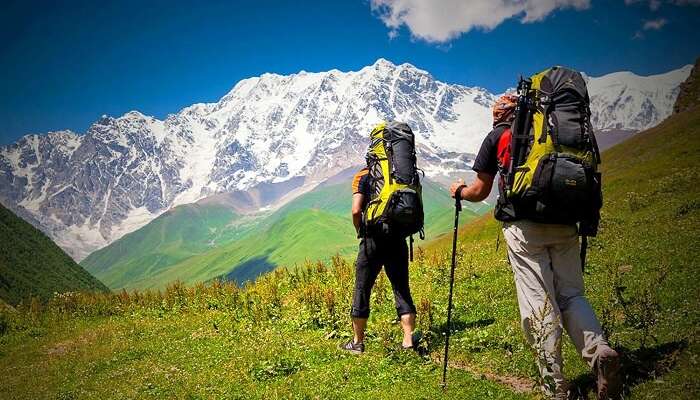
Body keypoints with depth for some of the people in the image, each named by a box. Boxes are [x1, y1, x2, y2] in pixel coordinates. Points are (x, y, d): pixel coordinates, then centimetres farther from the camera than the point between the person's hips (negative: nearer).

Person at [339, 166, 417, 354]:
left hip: (373, 240, -3)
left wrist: (360, 232, 4)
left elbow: (356, 210, -12)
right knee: (402, 290, 9)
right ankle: (409, 340, 6)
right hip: (398, 239, 3)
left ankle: (358, 342, 17)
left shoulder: (363, 176, 0)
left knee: (362, 289, 8)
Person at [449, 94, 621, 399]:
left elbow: (480, 191, 12)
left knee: (538, 302, -2)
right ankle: (600, 350, -12)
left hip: (524, 225, -3)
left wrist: (459, 191, 32)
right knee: (570, 294, 11)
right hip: (564, 223, 4)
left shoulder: (497, 136, 11)